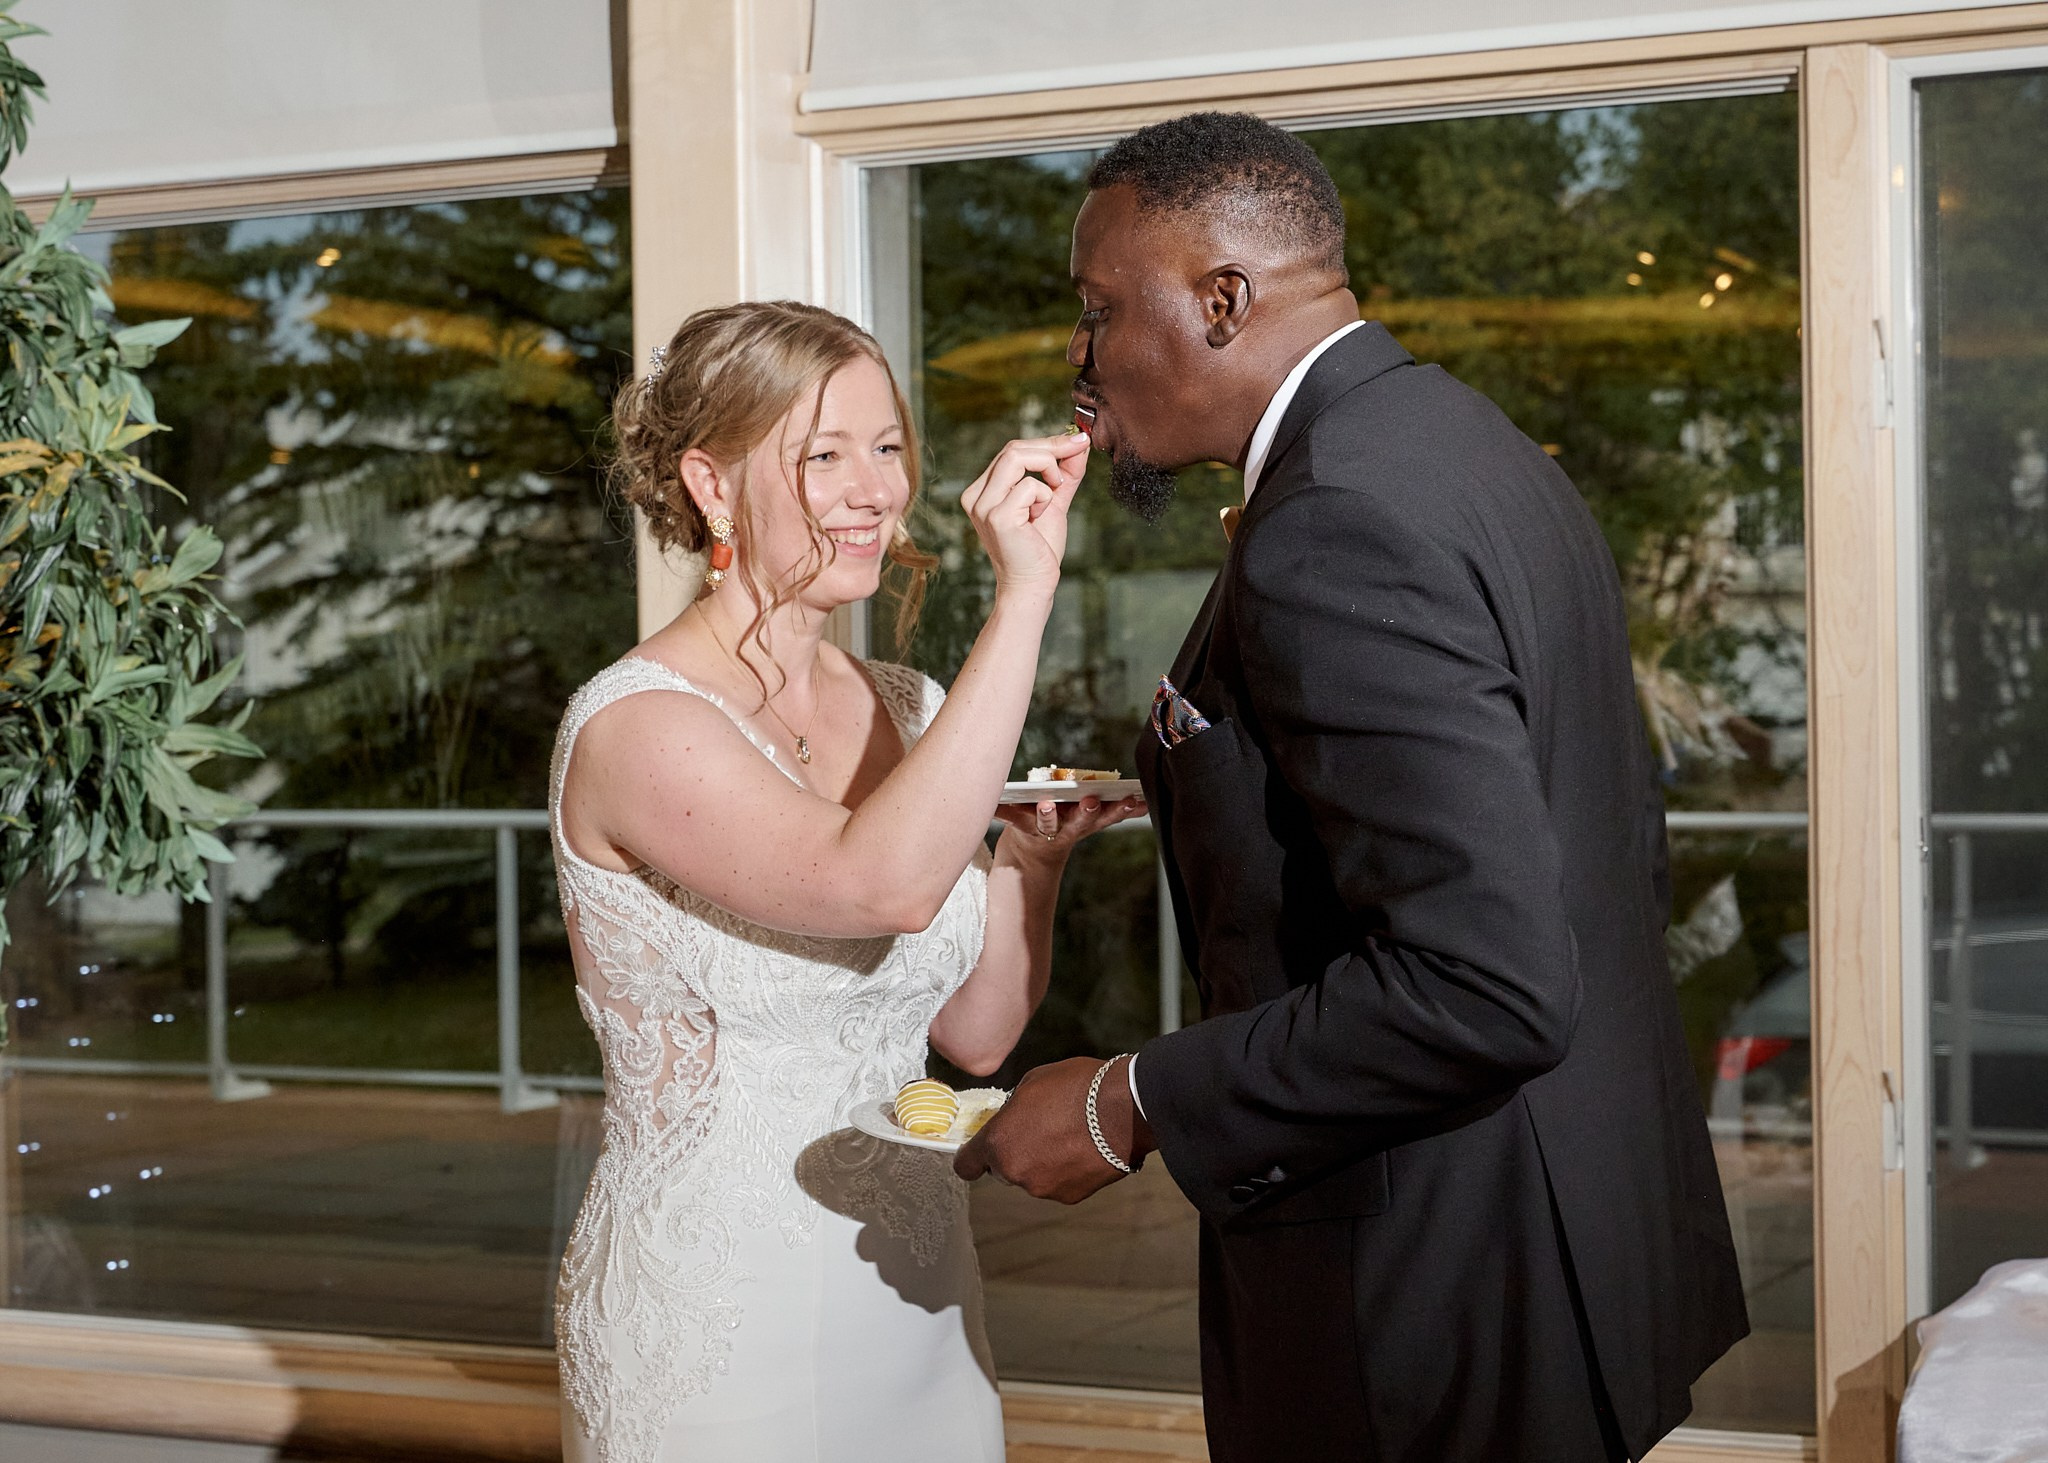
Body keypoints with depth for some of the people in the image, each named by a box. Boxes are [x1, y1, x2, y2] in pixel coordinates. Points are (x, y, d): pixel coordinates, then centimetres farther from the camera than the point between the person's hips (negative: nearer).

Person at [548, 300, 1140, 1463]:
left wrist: (1034, 854, -7)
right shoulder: (637, 724, -16)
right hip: (716, 1311, -6)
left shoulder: (902, 711, 5)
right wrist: (1025, 596, -31)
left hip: (914, 1291, 7)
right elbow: (884, 885, -34)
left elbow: (977, 1031, 9)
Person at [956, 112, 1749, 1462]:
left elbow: (1484, 985, -29)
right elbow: (1629, 846, 16)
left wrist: (1131, 1109, -20)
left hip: (1437, 1323, -10)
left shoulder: (1336, 529, -23)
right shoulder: (1480, 450, 9)